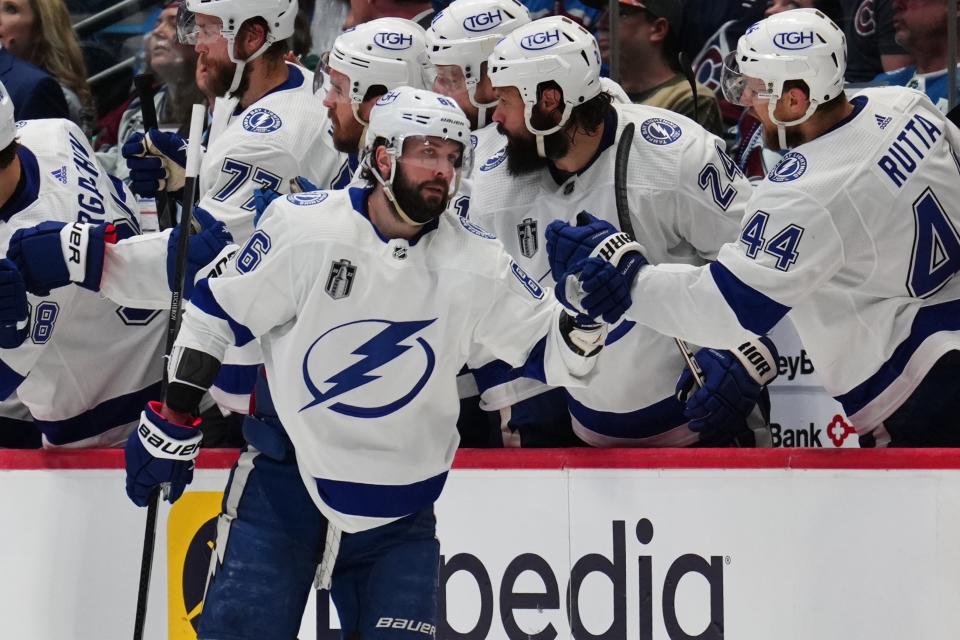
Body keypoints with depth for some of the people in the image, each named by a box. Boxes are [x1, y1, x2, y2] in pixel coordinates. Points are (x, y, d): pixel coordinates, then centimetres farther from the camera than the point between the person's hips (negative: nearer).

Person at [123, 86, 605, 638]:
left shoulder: (476, 265, -4)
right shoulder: (305, 226, -11)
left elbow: (558, 354, 0)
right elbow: (216, 315, -1)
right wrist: (172, 423, 1)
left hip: (399, 510, 2)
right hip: (283, 480, -2)